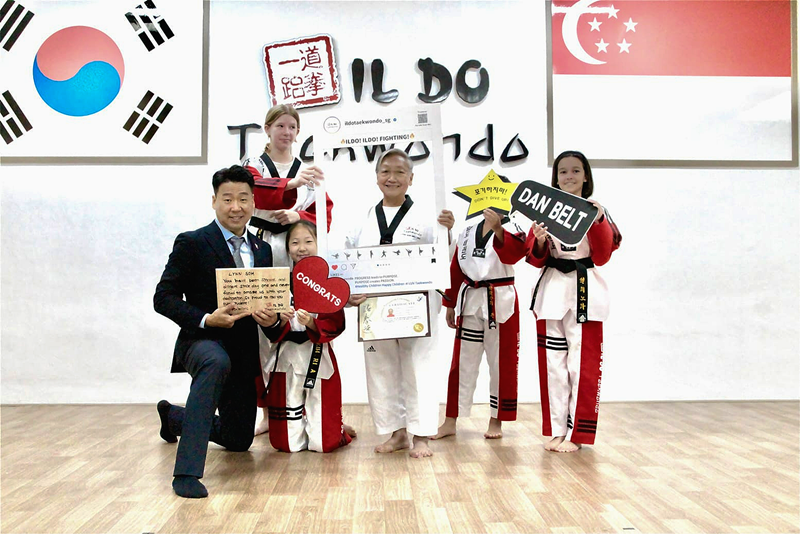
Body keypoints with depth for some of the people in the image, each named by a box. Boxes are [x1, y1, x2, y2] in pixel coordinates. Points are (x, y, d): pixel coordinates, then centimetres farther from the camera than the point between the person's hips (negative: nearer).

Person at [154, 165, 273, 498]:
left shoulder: (262, 250, 10)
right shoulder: (191, 243, -7)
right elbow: (163, 298, -10)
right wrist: (205, 319, -25)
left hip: (243, 353, 6)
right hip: (202, 340, -6)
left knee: (239, 440, 16)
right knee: (217, 363, -43)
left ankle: (174, 417, 47)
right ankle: (187, 471, -37)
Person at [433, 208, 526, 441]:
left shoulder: (511, 229, -3)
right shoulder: (467, 232, 9)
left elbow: (514, 254, -24)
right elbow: (456, 269, 12)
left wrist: (498, 229, -38)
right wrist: (450, 304, 12)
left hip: (500, 302, -3)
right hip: (470, 300, 4)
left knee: (501, 363, 5)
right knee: (462, 362, 7)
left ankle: (496, 421, 19)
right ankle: (450, 421, 14)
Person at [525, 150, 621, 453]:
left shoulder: (596, 211, 4)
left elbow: (602, 256, -4)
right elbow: (536, 259, 7)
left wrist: (598, 222, -16)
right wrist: (540, 241, -14)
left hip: (586, 291, -2)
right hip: (552, 290, 2)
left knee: (583, 364, -3)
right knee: (552, 362, 5)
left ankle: (576, 434, 8)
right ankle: (556, 431, 16)